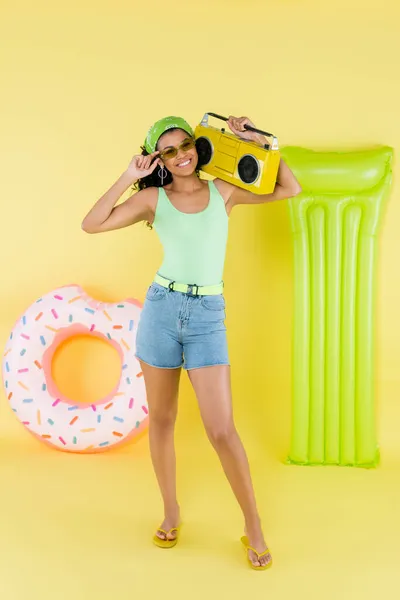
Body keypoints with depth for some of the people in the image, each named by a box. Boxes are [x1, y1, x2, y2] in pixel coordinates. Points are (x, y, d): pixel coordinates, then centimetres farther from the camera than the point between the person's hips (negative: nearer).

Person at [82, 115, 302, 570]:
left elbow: (290, 189, 9)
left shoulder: (223, 191, 7)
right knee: (161, 419, 11)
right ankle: (171, 511, 30)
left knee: (222, 430, -6)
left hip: (207, 316, -1)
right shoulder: (153, 198, 4)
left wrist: (258, 141, 4)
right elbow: (91, 224, -4)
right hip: (162, 308, 1)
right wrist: (127, 178, -5)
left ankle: (253, 527, 10)